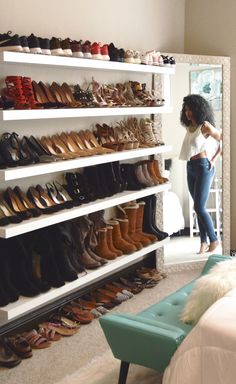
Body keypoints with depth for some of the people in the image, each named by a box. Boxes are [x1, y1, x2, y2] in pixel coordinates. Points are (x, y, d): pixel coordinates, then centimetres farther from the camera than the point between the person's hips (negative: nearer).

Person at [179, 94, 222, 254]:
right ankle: (204, 241, 13)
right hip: (191, 168, 8)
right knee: (199, 207, 8)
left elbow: (224, 140, -7)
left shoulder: (205, 126, -11)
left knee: (199, 207, -9)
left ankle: (214, 240, 5)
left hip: (203, 167, -8)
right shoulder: (189, 127, 12)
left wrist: (214, 159, -5)